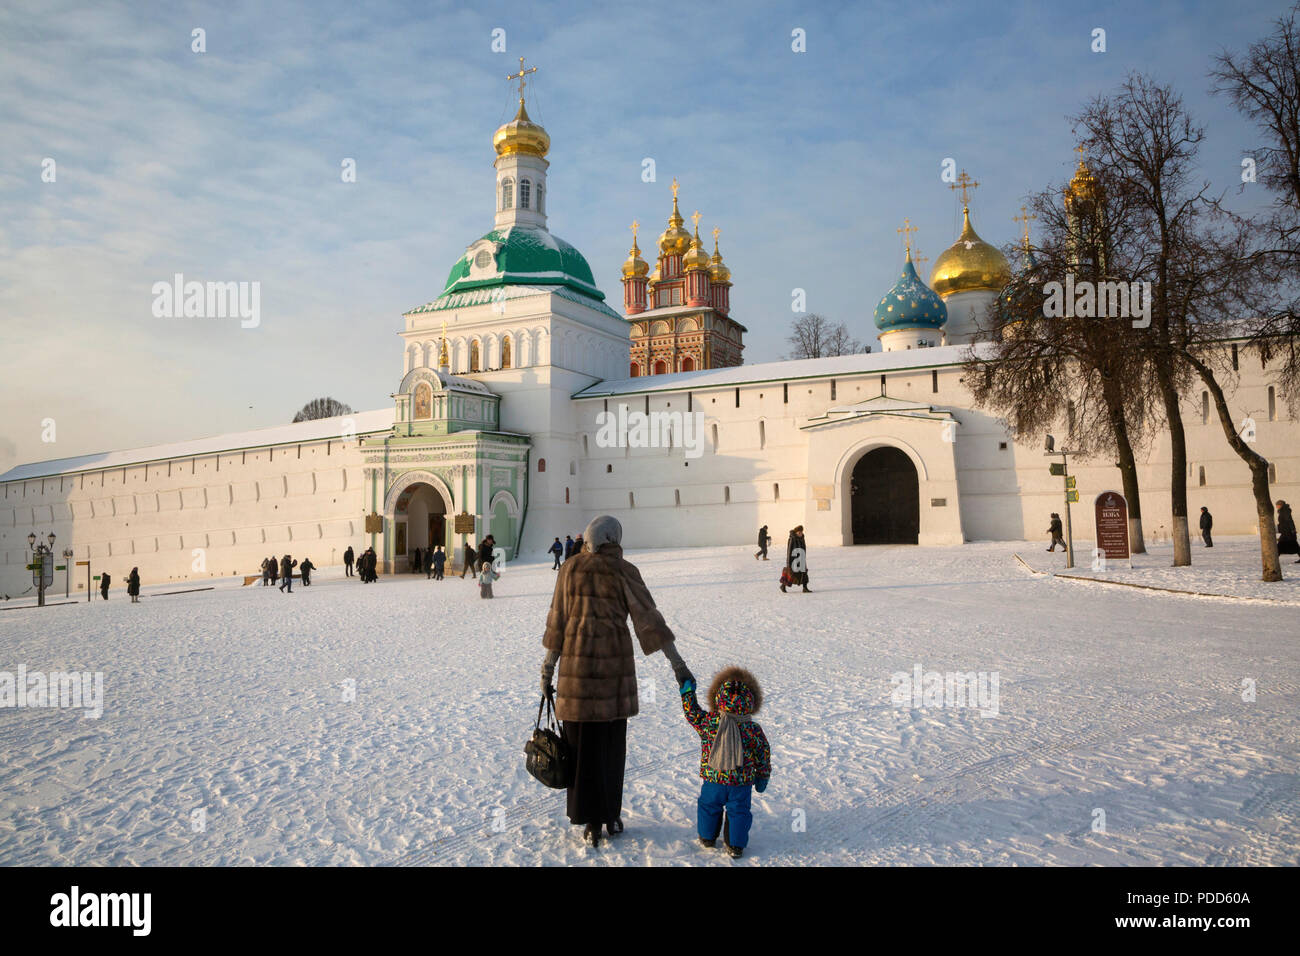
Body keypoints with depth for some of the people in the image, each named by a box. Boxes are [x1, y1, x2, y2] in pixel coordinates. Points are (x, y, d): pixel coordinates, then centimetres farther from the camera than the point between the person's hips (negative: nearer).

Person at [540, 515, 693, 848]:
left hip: (578, 661, 0)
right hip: (615, 662, 0)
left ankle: (592, 823, 9)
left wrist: (548, 669, 8)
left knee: (584, 744, 8)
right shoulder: (624, 571, -4)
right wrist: (678, 664, -7)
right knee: (613, 742, 15)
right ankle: (612, 815, 24)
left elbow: (557, 622, 1)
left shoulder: (571, 568, 0)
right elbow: (649, 618, -9)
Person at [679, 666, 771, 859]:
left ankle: (707, 837, 37)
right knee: (738, 811, 16)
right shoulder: (754, 730, -12)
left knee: (709, 806, 22)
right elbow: (764, 753, -1)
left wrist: (688, 692, 11)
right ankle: (735, 845, 20)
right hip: (742, 782, 0)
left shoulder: (708, 722, -16)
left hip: (713, 780, 1)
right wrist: (763, 776, 14)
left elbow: (692, 713, 0)